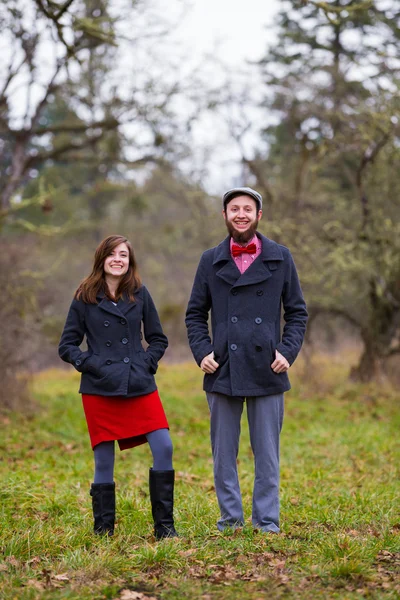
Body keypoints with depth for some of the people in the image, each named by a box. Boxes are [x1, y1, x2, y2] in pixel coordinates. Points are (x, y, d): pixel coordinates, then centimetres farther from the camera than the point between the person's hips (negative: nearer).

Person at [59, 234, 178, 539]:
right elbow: (67, 345, 6)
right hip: (99, 390, -1)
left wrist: (146, 362, -2)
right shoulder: (85, 298, 2)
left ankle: (164, 525, 2)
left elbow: (158, 339, 14)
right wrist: (89, 363, -9)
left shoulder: (140, 294, 7)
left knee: (164, 448, -10)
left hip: (140, 387, 2)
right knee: (104, 460, 1)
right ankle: (103, 530, 15)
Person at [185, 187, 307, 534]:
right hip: (223, 372, 1)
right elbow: (195, 314, 11)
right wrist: (201, 352, -3)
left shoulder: (281, 258, 5)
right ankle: (231, 518, 18)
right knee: (223, 454, 6)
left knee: (267, 453, 4)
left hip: (267, 373, -1)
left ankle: (267, 522, 14)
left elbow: (297, 312, 8)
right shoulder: (211, 261, 7)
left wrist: (288, 352, -5)